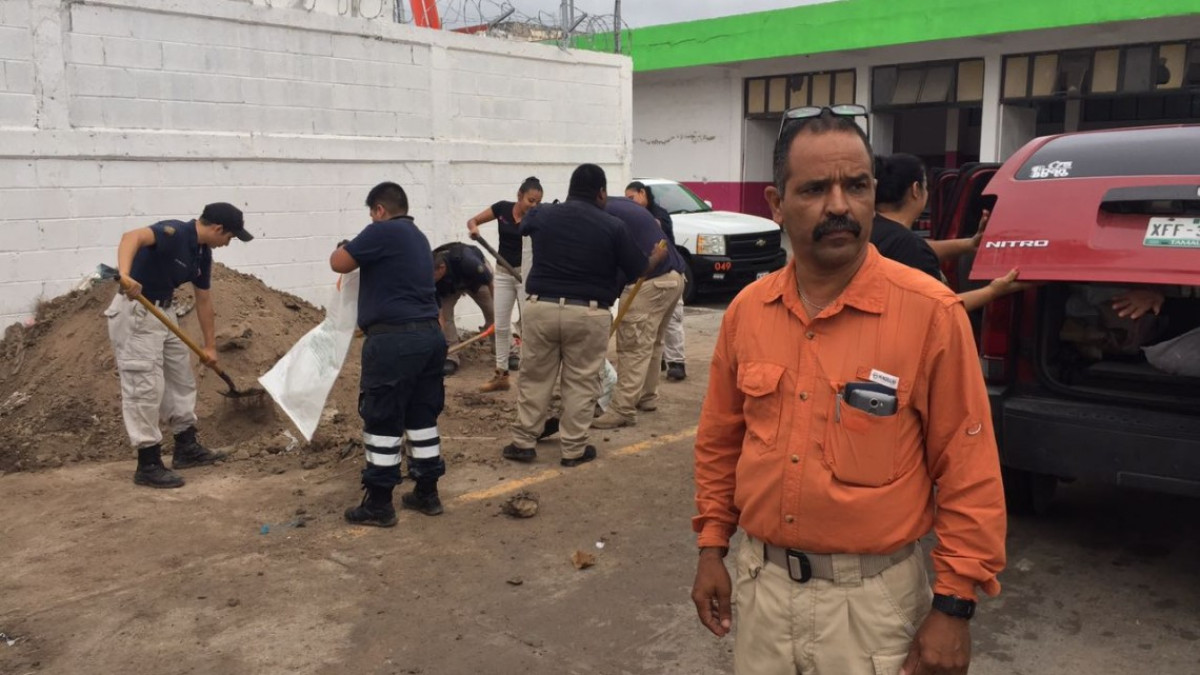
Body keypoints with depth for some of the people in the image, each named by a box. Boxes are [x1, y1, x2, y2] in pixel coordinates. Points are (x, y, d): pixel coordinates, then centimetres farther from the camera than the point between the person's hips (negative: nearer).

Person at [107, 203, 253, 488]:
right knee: (145, 387, -7)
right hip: (135, 312, -10)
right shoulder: (174, 232, -21)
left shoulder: (203, 254, 6)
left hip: (164, 311, 10)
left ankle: (186, 447, 27)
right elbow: (132, 237, -41)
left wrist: (210, 346, 18)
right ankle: (148, 465, 1)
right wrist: (125, 275, -59)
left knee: (182, 378, 16)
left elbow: (204, 300, 14)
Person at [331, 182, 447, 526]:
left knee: (383, 421, 0)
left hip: (394, 339, -9)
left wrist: (343, 248, 16)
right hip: (429, 334, 9)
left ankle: (379, 504, 7)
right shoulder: (418, 237, 20)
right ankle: (427, 493, 22)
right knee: (422, 417, 15)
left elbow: (339, 263, -5)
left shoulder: (383, 231, -8)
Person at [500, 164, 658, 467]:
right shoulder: (612, 226, -4)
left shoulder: (542, 215, 6)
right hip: (588, 313, -2)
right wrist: (658, 257, 26)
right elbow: (637, 270, 4)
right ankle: (574, 449, 13)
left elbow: (523, 225, 31)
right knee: (580, 383, 8)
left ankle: (523, 442, 19)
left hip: (541, 307, 3)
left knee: (534, 377, 14)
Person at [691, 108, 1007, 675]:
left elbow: (970, 473, -11)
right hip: (761, 580, 4)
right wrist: (712, 547, 9)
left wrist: (953, 605, -10)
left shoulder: (929, 312, -14)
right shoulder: (746, 310, -2)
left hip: (870, 596, -3)